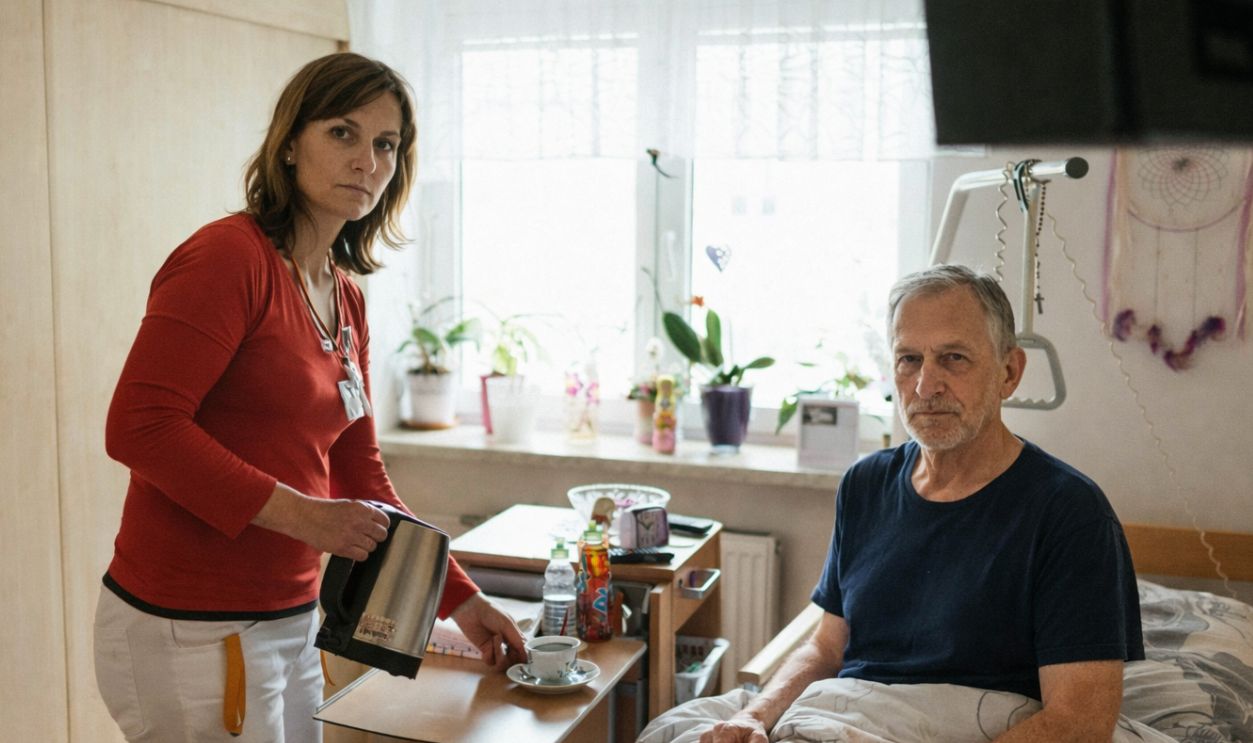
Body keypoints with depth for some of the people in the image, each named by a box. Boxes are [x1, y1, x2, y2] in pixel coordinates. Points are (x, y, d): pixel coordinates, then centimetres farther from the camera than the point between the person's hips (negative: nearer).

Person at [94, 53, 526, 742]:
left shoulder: (347, 302, 9)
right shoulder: (229, 255, -14)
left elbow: (360, 478, 14)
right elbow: (138, 426, -22)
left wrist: (460, 599, 14)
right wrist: (299, 513, -24)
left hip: (288, 621, 8)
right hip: (188, 629, -8)